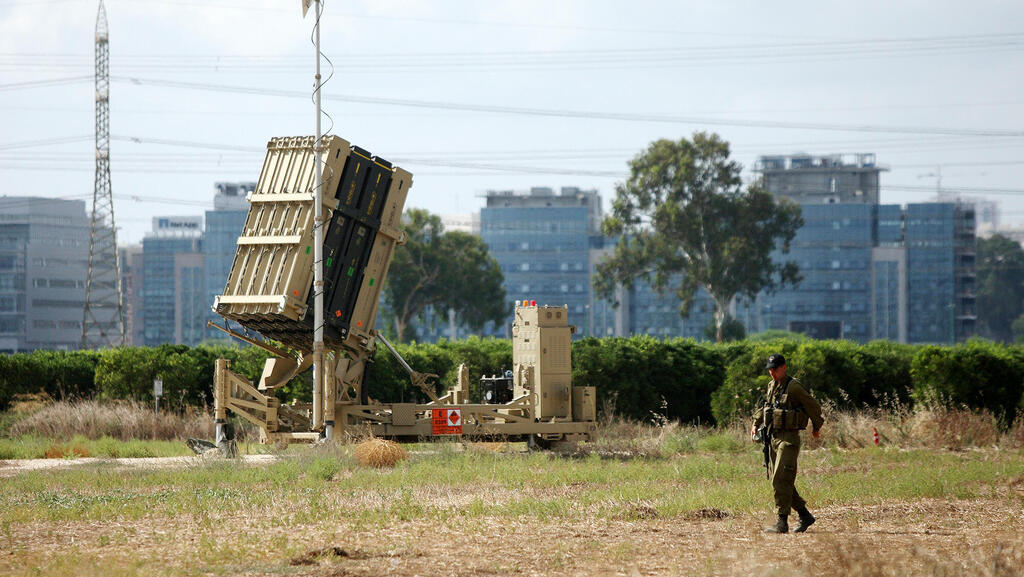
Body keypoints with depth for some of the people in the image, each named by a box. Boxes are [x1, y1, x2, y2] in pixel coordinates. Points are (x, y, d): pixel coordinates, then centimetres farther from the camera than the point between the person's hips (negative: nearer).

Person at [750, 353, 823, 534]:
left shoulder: (793, 387, -12)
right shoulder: (772, 386, 12)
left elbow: (813, 407, -5)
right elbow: (765, 406, 28)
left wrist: (816, 428, 7)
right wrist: (756, 423, 14)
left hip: (789, 439, -9)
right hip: (774, 438, 9)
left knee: (781, 480, -13)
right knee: (778, 480, 10)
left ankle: (782, 522, -12)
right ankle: (805, 515, 20)